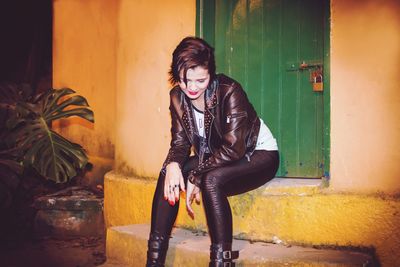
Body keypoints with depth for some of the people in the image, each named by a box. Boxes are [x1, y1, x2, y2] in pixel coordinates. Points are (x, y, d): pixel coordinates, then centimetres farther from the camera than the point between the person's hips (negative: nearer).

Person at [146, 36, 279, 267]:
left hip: (259, 155, -6)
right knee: (169, 173, -15)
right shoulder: (178, 96, -6)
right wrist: (173, 164, -28)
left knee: (211, 180, -34)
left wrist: (196, 177, -28)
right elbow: (180, 142, -5)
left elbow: (234, 148, -28)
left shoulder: (229, 91, -25)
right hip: (217, 158, 7)